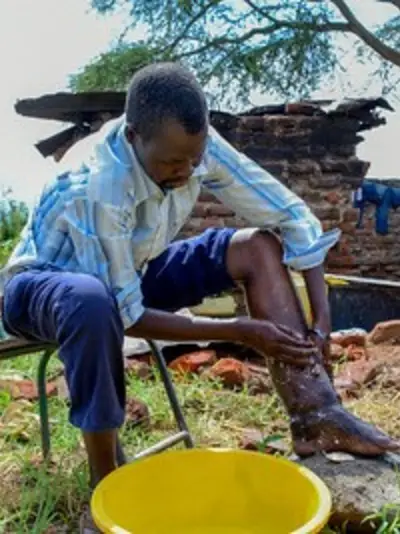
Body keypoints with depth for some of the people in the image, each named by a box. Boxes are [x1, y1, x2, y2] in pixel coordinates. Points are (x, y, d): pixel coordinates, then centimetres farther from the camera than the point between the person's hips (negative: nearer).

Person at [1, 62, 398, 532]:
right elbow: (127, 315, -33)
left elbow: (288, 214, -15)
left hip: (131, 273, 6)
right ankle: (106, 483, -25)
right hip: (43, 282, -5)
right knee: (92, 300, -44)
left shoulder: (193, 144, -19)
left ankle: (314, 415, -20)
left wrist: (322, 318, -22)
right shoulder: (97, 186, -36)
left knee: (258, 244, -14)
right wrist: (239, 332, -31)